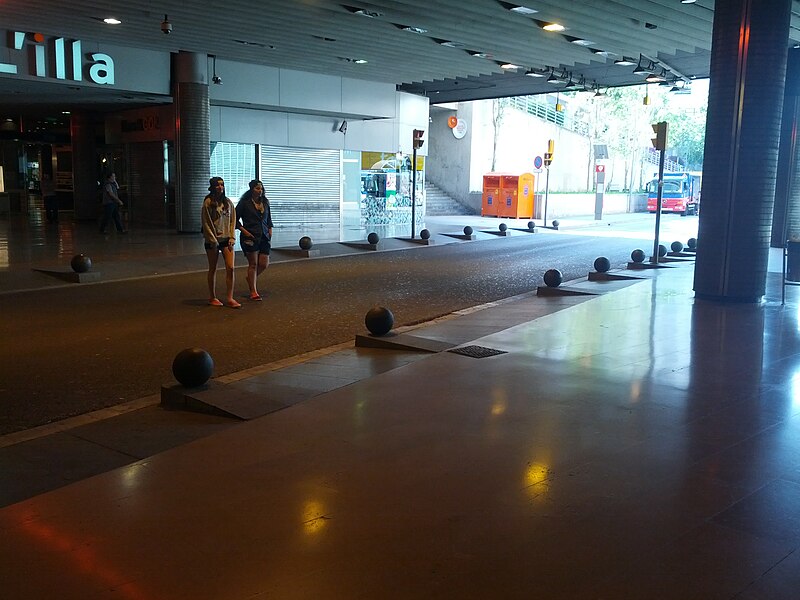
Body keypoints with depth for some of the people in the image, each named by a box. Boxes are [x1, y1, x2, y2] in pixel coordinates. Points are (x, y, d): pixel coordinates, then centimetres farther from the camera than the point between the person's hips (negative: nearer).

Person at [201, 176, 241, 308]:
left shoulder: (228, 202, 7)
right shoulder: (208, 202, -7)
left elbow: (233, 221, 10)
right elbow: (206, 223, -9)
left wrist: (232, 237, 0)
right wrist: (213, 240, -11)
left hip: (226, 239, 4)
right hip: (213, 240, -4)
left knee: (230, 268, -3)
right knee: (213, 269, 7)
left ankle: (229, 298, 2)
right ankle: (212, 297, 19)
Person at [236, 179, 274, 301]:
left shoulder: (265, 203, 12)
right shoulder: (244, 203, -4)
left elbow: (269, 221, 19)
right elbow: (235, 220, 0)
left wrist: (270, 236, 10)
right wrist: (244, 231, -11)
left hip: (264, 237, 5)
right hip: (250, 237, -5)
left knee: (264, 264, 1)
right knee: (253, 264, -2)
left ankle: (251, 278, 31)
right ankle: (253, 292, 5)